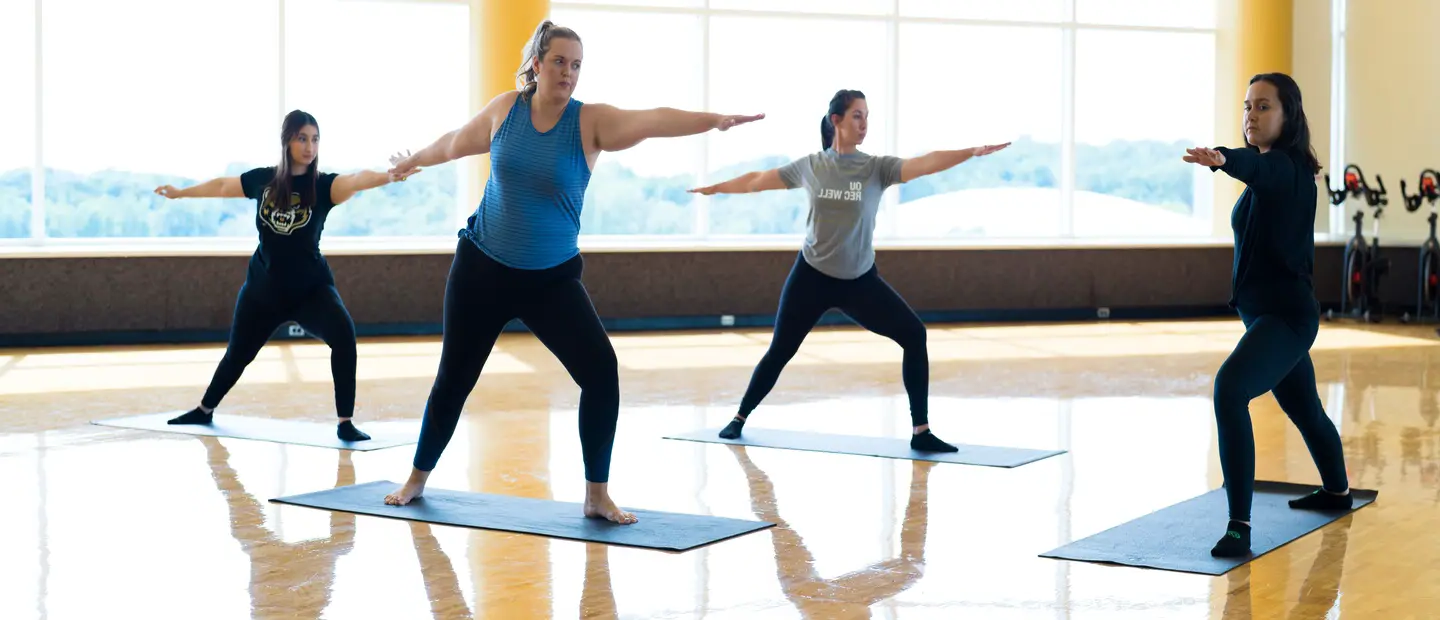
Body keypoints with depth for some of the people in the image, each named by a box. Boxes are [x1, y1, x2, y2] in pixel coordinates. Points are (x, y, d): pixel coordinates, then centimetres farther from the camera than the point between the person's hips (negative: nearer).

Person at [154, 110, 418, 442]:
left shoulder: (324, 185, -13)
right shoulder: (262, 179, -5)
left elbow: (358, 179, -35)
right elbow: (222, 186, 14)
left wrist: (387, 176, -56)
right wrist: (180, 192, 29)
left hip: (312, 287, -3)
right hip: (263, 287, 3)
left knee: (344, 335, -28)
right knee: (238, 352, 17)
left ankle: (346, 423, -19)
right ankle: (204, 410, 44)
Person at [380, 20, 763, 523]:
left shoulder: (591, 121, -12)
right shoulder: (505, 109, -5)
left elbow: (651, 120, -31)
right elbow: (455, 143, 16)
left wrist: (711, 119, -47)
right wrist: (414, 161, 33)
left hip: (552, 278, -1)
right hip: (483, 268, 1)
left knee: (601, 370, -16)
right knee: (455, 377, 10)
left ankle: (597, 496, -3)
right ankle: (417, 479, 33)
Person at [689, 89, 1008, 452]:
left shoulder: (877, 167, -8)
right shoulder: (810, 166, -4)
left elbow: (925, 163, -24)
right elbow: (757, 181, 10)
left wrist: (972, 152, -39)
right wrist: (713, 189, 21)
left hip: (860, 280, 0)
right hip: (812, 276, 0)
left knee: (914, 335, -14)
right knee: (780, 351, 7)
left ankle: (920, 432, -8)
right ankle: (740, 418, 29)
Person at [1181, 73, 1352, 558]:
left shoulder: (1283, 166, -18)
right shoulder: (1273, 169, 9)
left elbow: (1253, 166, -43)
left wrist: (1221, 158, -62)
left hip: (1285, 313, -11)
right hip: (1266, 312, 11)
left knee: (1229, 389, -31)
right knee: (1304, 408, 30)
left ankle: (1240, 527, -33)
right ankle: (1337, 490, 55)